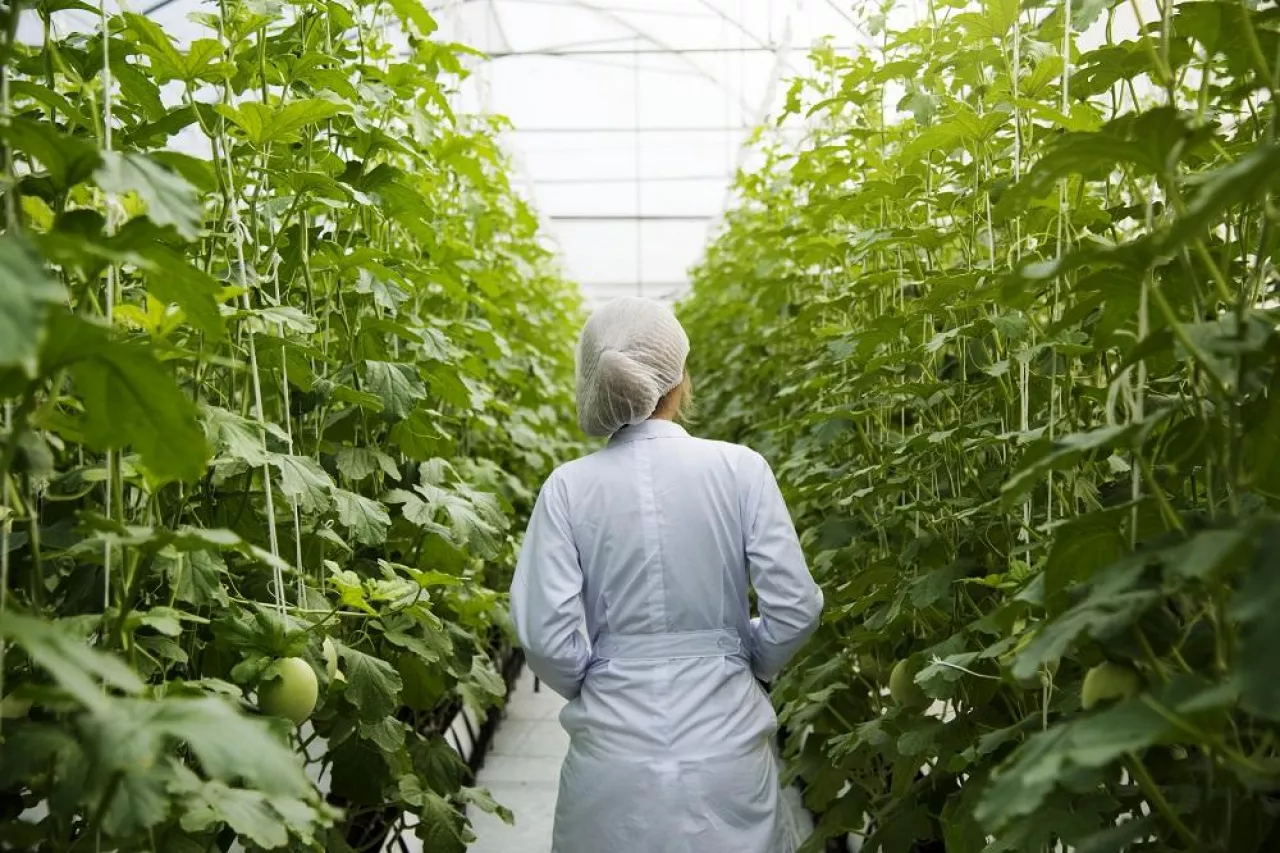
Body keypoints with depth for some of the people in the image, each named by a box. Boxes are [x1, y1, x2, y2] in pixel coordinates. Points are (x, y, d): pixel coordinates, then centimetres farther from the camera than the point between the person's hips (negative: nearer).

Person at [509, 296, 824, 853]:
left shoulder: (569, 487, -8)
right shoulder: (739, 468, -9)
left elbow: (547, 637, -9)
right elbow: (794, 608, -8)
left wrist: (598, 689, 10)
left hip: (614, 747, 1)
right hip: (725, 742, 0)